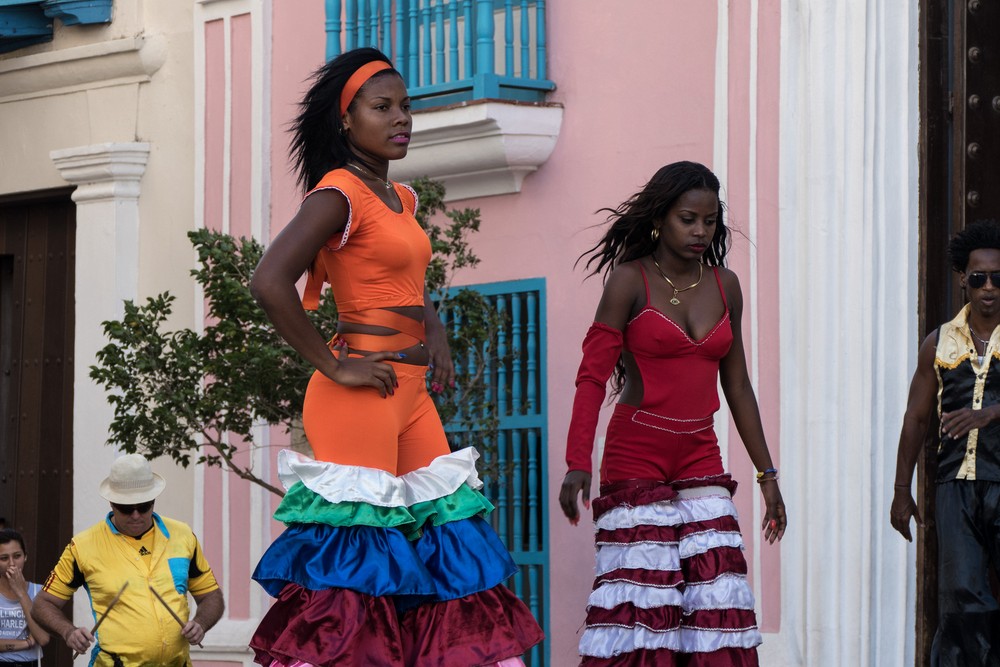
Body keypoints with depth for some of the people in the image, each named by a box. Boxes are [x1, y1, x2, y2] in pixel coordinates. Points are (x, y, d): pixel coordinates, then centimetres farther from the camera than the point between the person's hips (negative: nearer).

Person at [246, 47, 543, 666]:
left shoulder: (401, 197, 16)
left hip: (412, 392, 9)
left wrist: (434, 328, 11)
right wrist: (334, 366, -17)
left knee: (444, 540, 6)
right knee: (352, 562, -9)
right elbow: (270, 282, -23)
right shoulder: (339, 193, -11)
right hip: (359, 399, -9)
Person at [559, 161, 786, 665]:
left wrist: (767, 473, 13)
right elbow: (592, 377, -10)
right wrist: (577, 463, -21)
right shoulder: (630, 280, -6)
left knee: (715, 602, -4)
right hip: (636, 458, -5)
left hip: (700, 461, 5)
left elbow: (737, 387, 15)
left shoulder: (724, 286, 9)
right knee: (638, 600, -10)